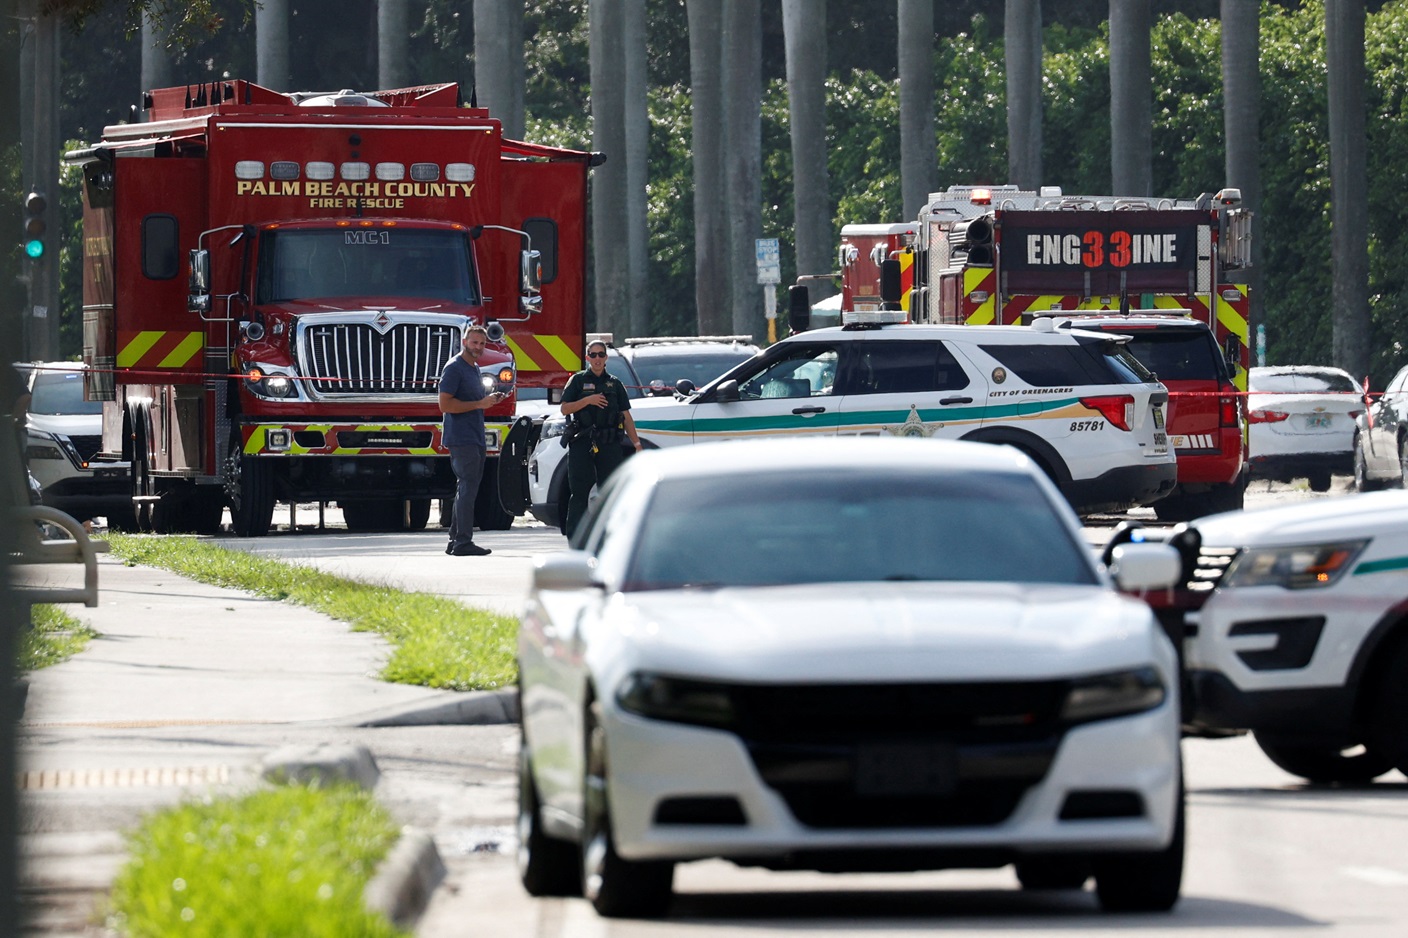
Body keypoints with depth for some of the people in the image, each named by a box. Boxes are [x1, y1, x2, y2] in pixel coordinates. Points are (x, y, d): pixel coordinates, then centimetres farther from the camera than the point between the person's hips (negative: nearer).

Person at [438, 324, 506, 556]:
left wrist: (490, 401, 11)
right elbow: (445, 404, -18)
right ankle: (463, 542, -12)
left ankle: (456, 541, 16)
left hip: (475, 439, 10)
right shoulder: (454, 368, -10)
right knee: (467, 489, -12)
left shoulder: (475, 369, 19)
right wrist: (479, 404, -18)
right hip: (461, 439, -10)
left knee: (467, 489, 12)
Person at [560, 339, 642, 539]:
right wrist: (588, 400, -14)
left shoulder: (614, 383, 15)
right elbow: (565, 409, 0)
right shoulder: (578, 380, 7)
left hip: (609, 445, 3)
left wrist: (637, 443, 9)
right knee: (580, 492, -4)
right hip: (582, 443, -3)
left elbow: (626, 416, 15)